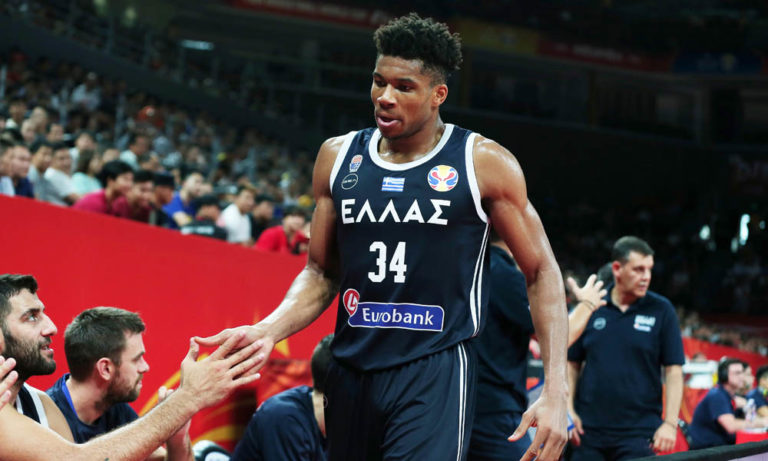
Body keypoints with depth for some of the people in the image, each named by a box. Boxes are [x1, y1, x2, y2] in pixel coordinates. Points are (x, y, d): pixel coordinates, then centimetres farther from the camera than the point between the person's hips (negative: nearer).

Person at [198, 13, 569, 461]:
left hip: (436, 373, -5)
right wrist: (268, 331, -4)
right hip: (352, 371, 5)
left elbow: (541, 272, -1)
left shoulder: (483, 162, -4)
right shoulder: (338, 156, 8)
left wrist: (556, 391, -9)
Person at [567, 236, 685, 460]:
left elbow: (674, 370, 0)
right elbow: (572, 364, 11)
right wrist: (568, 411, 0)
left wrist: (670, 423, -9)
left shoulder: (661, 310, 1)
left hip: (639, 433, -2)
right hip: (589, 430, 2)